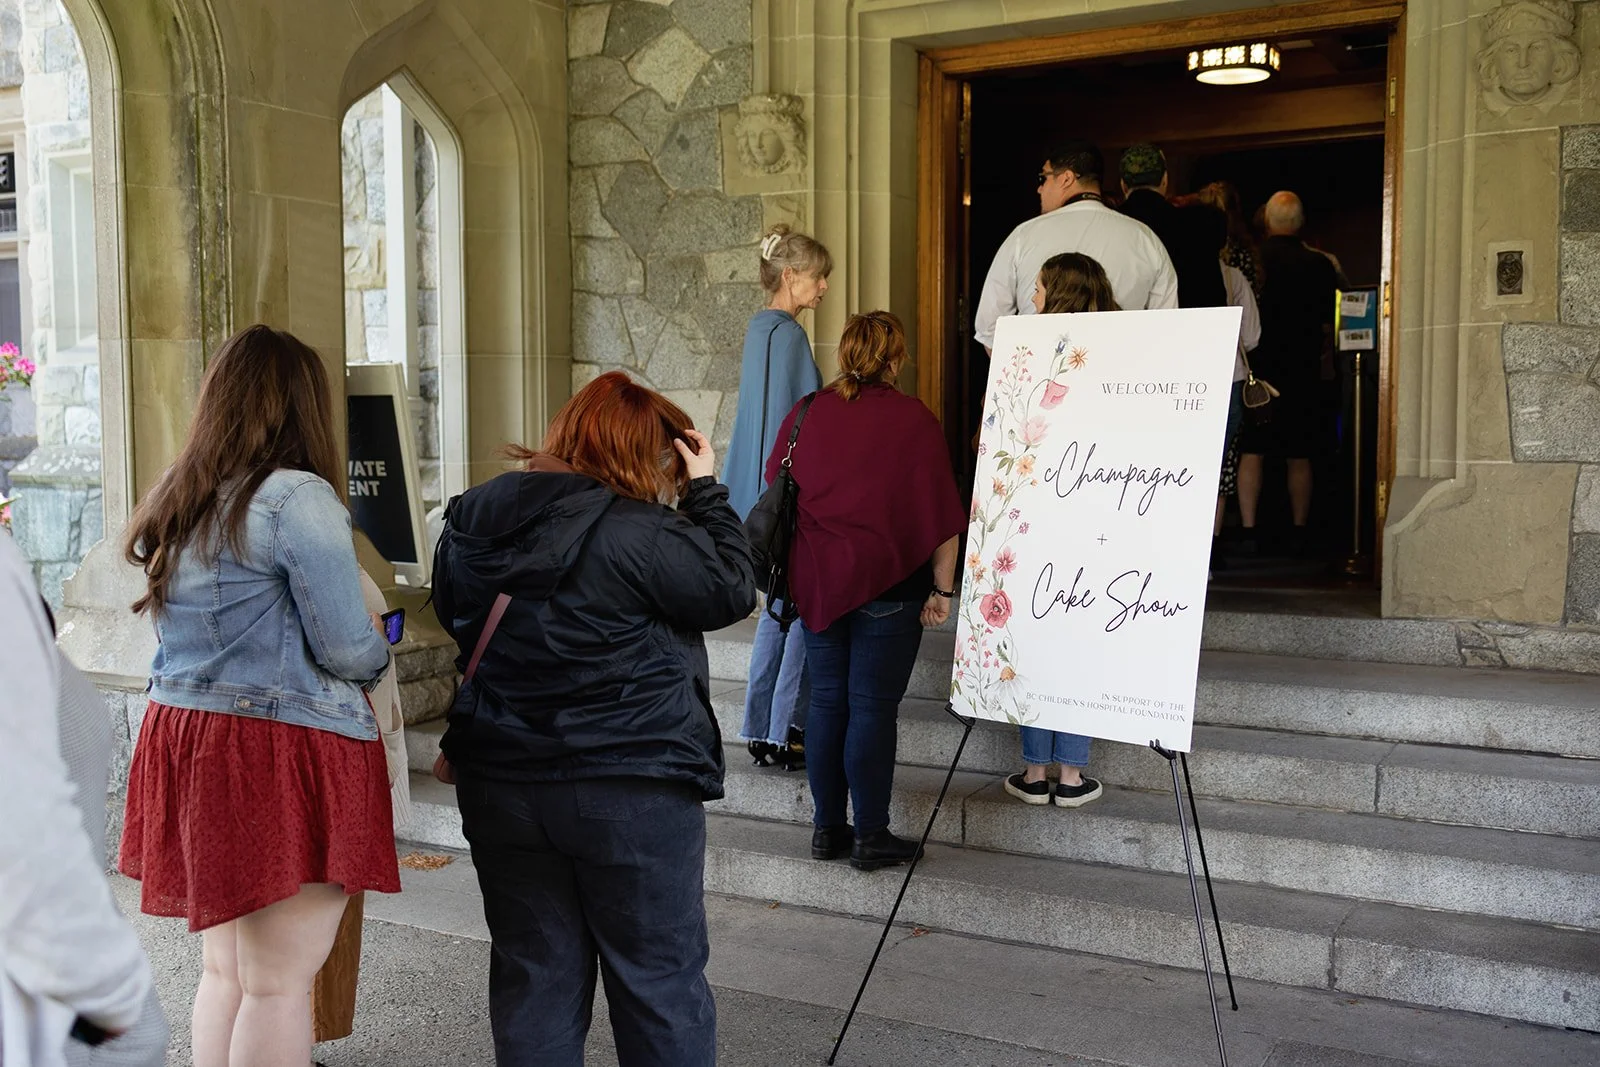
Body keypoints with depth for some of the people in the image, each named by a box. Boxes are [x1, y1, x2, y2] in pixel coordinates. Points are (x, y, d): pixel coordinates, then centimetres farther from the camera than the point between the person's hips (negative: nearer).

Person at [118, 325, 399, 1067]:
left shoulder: (172, 502, 12)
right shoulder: (297, 498, -14)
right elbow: (349, 649, -14)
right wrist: (376, 656, 7)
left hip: (182, 733, 8)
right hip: (285, 752, -8)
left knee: (224, 967, 18)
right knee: (279, 982, 1)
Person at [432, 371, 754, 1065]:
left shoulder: (468, 526, 4)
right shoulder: (640, 534, -19)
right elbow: (733, 591, -8)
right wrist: (706, 492, 0)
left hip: (500, 786, 6)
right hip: (632, 792, -6)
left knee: (533, 974, 16)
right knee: (659, 979, 9)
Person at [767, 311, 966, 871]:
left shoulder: (805, 413, 5)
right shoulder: (914, 420, -7)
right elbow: (941, 515, -9)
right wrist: (942, 588, -2)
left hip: (816, 582, 4)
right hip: (887, 584, -4)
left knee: (827, 701, 12)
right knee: (873, 706, 2)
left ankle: (827, 827, 20)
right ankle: (870, 836, 10)